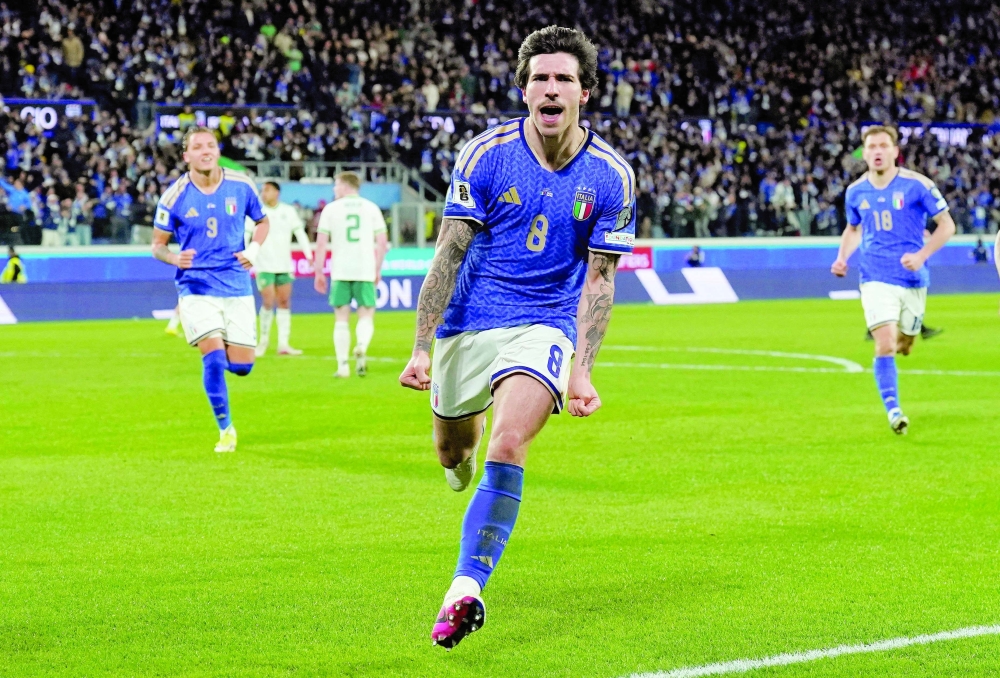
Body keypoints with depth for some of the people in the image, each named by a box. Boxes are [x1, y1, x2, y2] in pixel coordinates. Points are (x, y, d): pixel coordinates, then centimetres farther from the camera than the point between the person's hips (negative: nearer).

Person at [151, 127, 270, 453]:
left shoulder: (241, 186, -1)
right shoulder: (174, 196, -7)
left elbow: (262, 221, 16)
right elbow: (157, 244, 1)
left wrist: (254, 249, -4)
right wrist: (174, 258, -21)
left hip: (236, 287, 3)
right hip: (196, 287, -2)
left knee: (241, 366, 1)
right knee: (214, 357, -18)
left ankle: (214, 354, 38)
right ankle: (225, 429, 0)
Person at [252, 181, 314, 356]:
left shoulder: (288, 211, 6)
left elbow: (300, 233, 7)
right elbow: (245, 235, -3)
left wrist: (309, 255, -1)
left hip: (284, 266, 3)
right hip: (264, 267, -3)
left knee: (284, 303, 3)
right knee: (268, 302, -11)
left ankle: (283, 344, 6)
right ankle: (263, 340, 5)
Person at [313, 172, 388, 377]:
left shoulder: (331, 209, 4)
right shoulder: (371, 208, 8)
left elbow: (321, 243, 0)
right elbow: (382, 242, 5)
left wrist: (319, 273, 6)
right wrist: (378, 270, 14)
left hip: (340, 272, -1)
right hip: (365, 271, 1)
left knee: (341, 319, 7)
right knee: (366, 316, 6)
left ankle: (342, 365, 1)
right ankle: (361, 348, -24)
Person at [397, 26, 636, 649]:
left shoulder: (611, 176, -8)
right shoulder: (486, 154, -10)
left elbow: (599, 280, -3)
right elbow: (449, 255, -8)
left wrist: (581, 370, -12)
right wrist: (422, 348, -14)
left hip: (545, 325, -2)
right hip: (468, 322, 2)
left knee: (507, 449, -25)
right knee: (453, 452, 17)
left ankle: (466, 591, -25)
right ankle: (464, 459, 57)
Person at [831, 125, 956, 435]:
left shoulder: (917, 185, -9)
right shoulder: (855, 191, 2)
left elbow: (947, 225, -4)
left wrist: (921, 255, -17)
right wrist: (842, 257, 2)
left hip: (912, 279, 0)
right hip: (876, 279, 0)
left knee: (903, 345, 14)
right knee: (885, 345, -17)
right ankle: (893, 411, -12)